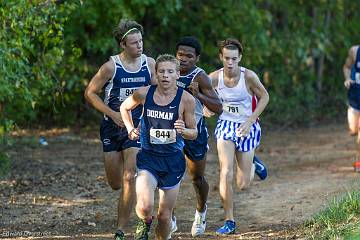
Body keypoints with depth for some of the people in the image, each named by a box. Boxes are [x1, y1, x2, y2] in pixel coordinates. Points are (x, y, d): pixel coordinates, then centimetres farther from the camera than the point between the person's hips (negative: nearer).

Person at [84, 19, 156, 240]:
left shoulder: (149, 64, -1)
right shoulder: (111, 67, -10)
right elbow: (90, 92, -3)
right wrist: (114, 114, -12)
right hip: (112, 126, 0)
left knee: (129, 179, -14)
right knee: (115, 184, 5)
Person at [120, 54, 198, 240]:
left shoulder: (186, 99, -9)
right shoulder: (144, 94, -5)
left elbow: (194, 133, 0)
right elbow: (124, 108, 16)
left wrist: (183, 130, -21)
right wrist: (130, 130, 3)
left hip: (173, 161, 0)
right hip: (148, 157, 0)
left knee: (165, 215, 6)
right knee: (145, 206, -21)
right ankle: (144, 224, 14)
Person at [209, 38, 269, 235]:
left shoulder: (248, 76, -19)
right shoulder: (214, 78, -14)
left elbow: (264, 97, -5)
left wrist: (250, 121, -12)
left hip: (247, 127, -1)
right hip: (225, 125, 1)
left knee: (243, 184, 4)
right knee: (225, 173, -18)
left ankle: (252, 165, 43)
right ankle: (229, 221, -6)